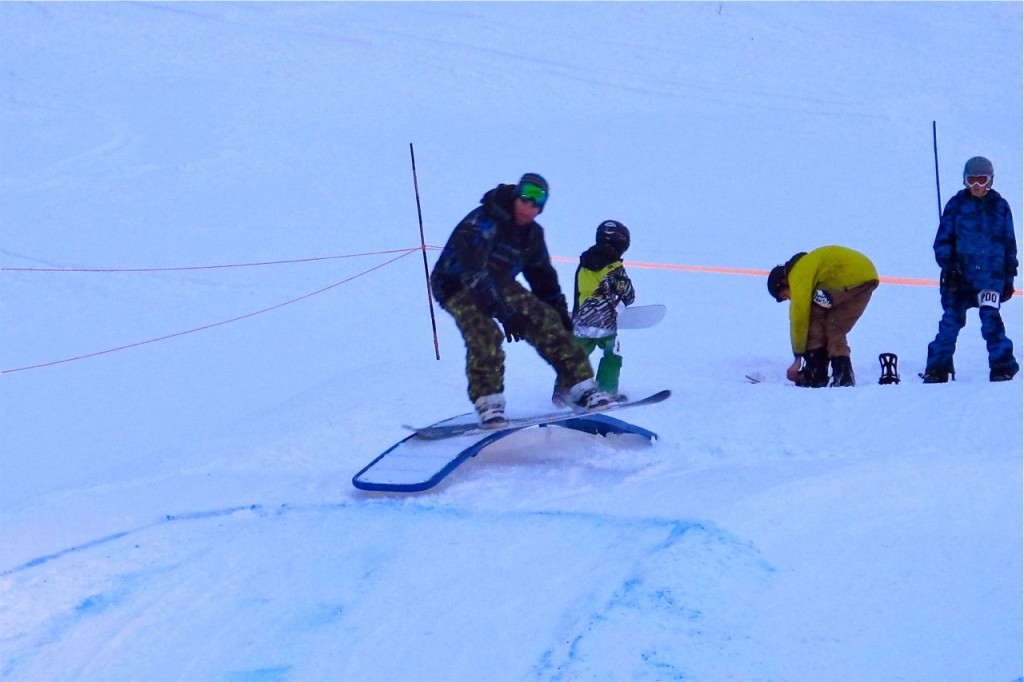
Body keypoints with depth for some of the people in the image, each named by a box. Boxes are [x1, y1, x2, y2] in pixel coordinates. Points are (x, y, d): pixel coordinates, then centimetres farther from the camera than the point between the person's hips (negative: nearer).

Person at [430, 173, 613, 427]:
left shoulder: (531, 233, -1)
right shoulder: (483, 222, -27)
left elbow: (543, 275, 15)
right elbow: (473, 272, -35)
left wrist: (559, 311, 13)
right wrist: (504, 312, -40)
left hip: (499, 282, 7)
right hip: (457, 285, -7)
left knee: (546, 321, -7)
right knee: (485, 335, -32)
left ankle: (582, 387, -2)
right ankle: (487, 401, -27)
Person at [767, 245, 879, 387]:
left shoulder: (799, 274, 1)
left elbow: (800, 315, -3)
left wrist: (798, 358, 2)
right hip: (869, 276, 9)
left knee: (814, 317, 7)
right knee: (835, 329, 18)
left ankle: (814, 375, 4)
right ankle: (844, 376, 6)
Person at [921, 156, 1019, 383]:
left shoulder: (1000, 206, 9)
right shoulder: (956, 204, 5)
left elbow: (1009, 244, 13)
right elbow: (943, 239, 5)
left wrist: (1009, 276, 10)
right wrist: (948, 266, -8)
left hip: (991, 274, 0)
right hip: (960, 275, 0)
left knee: (990, 319, -12)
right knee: (952, 320, -3)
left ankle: (1002, 366, -6)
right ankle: (937, 368, 2)